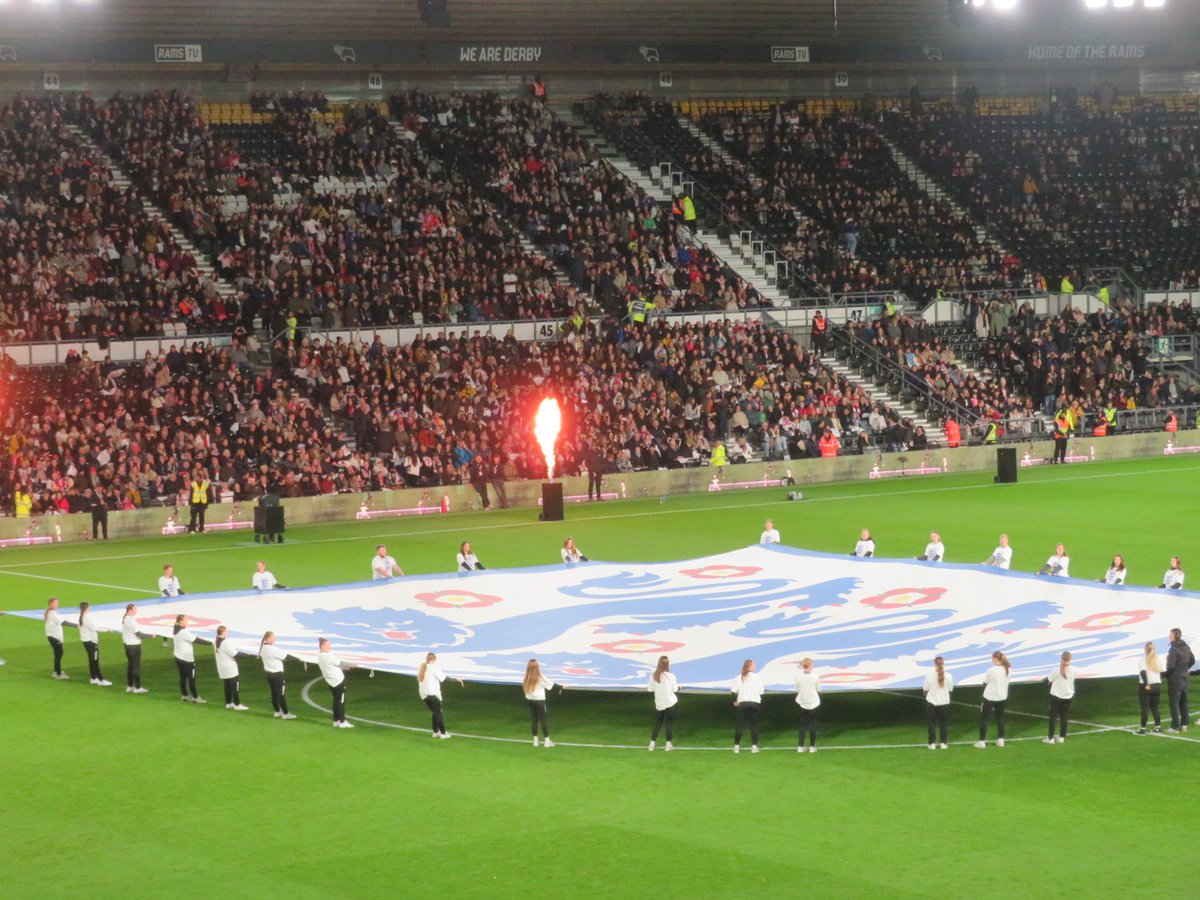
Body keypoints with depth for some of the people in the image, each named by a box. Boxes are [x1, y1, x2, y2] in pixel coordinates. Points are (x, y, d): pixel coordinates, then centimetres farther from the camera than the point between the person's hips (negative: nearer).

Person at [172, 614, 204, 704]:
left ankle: (185, 696, 21)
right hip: (187, 658, -9)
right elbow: (196, 640, -22)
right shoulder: (184, 632, -23)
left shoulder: (178, 630, 5)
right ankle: (195, 697, 7)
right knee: (192, 678, 1)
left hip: (179, 657, 9)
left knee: (182, 677, 14)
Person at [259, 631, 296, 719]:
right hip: (277, 674, -8)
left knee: (274, 692, 16)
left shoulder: (263, 648, 1)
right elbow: (286, 656, -19)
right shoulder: (273, 649, -23)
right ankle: (285, 713, 4)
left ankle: (277, 712, 24)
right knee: (281, 693, 0)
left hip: (268, 673, 8)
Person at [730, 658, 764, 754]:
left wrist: (735, 701, 12)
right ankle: (754, 746, 2)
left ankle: (736, 746, 6)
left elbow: (734, 691, -2)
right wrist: (760, 701, 13)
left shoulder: (739, 678, 3)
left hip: (743, 704, 1)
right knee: (754, 725, 7)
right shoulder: (757, 677, -1)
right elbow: (761, 692, 0)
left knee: (740, 725, 7)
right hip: (755, 703, -1)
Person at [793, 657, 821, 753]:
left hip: (802, 704, 1)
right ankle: (812, 746, 9)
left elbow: (797, 690, 0)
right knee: (813, 725, 9)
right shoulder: (815, 677, -12)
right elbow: (818, 691, 0)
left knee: (802, 725, 12)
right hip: (814, 704, -1)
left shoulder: (798, 676, -10)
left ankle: (800, 746, 10)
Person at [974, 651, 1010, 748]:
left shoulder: (992, 670, -21)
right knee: (1000, 718, 19)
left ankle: (981, 741, 6)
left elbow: (985, 682, -10)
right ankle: (1001, 740, 20)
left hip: (990, 697, -5)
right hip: (1002, 697, 5)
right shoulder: (1007, 669, -3)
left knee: (983, 718, 7)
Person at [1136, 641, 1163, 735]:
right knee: (1155, 707, 15)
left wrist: (1146, 685, -19)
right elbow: (1161, 673, 14)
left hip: (1146, 687, -5)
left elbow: (1143, 672, -19)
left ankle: (1143, 729, 0)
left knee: (1145, 708, 0)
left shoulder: (1143, 659, -7)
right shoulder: (1157, 660, 9)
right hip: (1157, 686, 5)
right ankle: (1158, 727, 14)